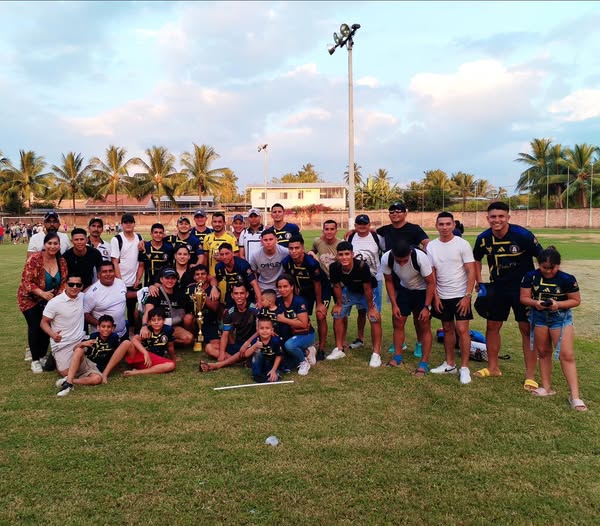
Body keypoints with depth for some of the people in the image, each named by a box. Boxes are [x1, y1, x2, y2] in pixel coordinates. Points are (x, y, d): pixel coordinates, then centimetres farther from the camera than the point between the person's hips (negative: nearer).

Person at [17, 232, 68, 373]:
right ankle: (35, 360, 7)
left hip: (50, 300, 4)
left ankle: (43, 355, 23)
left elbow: (63, 282, 1)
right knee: (35, 327, -9)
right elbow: (26, 281, -22)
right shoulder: (34, 259, -21)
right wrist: (42, 293, -31)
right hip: (30, 298, -4)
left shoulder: (62, 262, -6)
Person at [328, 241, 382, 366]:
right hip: (349, 291, 4)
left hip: (366, 292, -4)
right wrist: (339, 304, -1)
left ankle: (376, 353, -3)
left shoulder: (362, 266, -39)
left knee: (375, 318, -15)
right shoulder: (334, 267, -27)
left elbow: (367, 289, -27)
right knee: (338, 315, 3)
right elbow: (337, 286, -9)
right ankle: (339, 349, 19)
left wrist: (371, 308, -17)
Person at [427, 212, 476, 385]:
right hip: (442, 296, 4)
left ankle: (464, 368, 2)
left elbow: (471, 272, -10)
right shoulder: (431, 246, 2)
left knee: (462, 329, -7)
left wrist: (467, 296, -15)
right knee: (447, 329, 13)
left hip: (460, 295, -4)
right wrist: (435, 296, 1)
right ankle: (450, 364, 25)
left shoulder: (462, 244, -9)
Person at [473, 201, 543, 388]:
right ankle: (493, 367, 27)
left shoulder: (522, 235, -19)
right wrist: (479, 282, 3)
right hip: (498, 288, 4)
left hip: (523, 288, -4)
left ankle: (530, 375, 9)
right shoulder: (483, 239, -8)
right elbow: (476, 259, 11)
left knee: (527, 329, -2)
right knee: (492, 326, 9)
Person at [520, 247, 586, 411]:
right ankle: (546, 387, 27)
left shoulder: (567, 279, -16)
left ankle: (574, 396, -5)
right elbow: (524, 297, -4)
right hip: (539, 316, 3)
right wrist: (535, 303, -25)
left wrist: (558, 304, -24)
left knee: (567, 355, -9)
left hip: (560, 318, -3)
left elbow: (576, 300, -7)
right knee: (543, 352, 13)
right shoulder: (531, 277, -9)